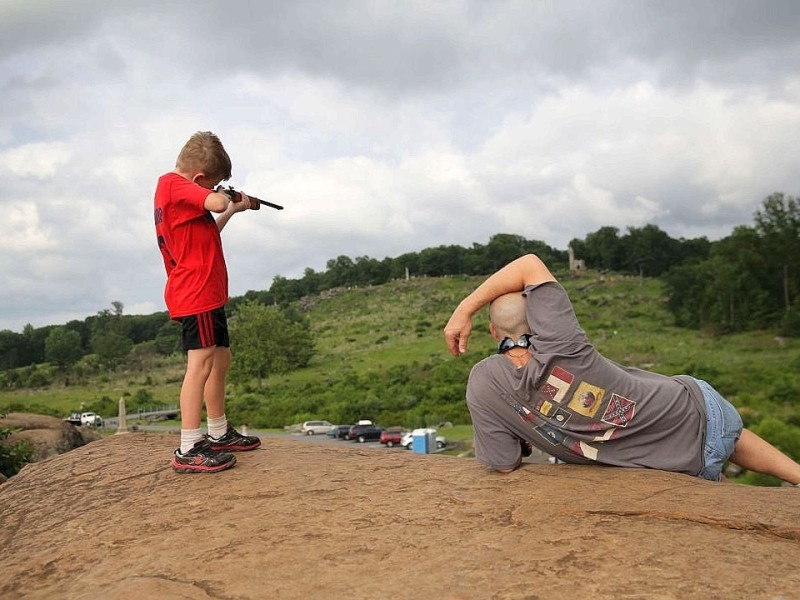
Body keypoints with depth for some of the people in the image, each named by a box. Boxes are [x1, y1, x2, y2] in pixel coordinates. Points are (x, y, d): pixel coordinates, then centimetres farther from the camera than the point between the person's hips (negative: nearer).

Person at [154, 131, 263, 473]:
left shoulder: (174, 188, 20)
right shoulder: (174, 184, -11)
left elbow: (206, 235, 29)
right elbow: (216, 203, -27)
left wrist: (233, 210, 24)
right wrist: (229, 201, -6)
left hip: (208, 294, 11)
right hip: (194, 293, -11)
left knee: (220, 359, 15)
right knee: (201, 362, -13)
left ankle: (219, 434, 25)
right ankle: (188, 451, -12)